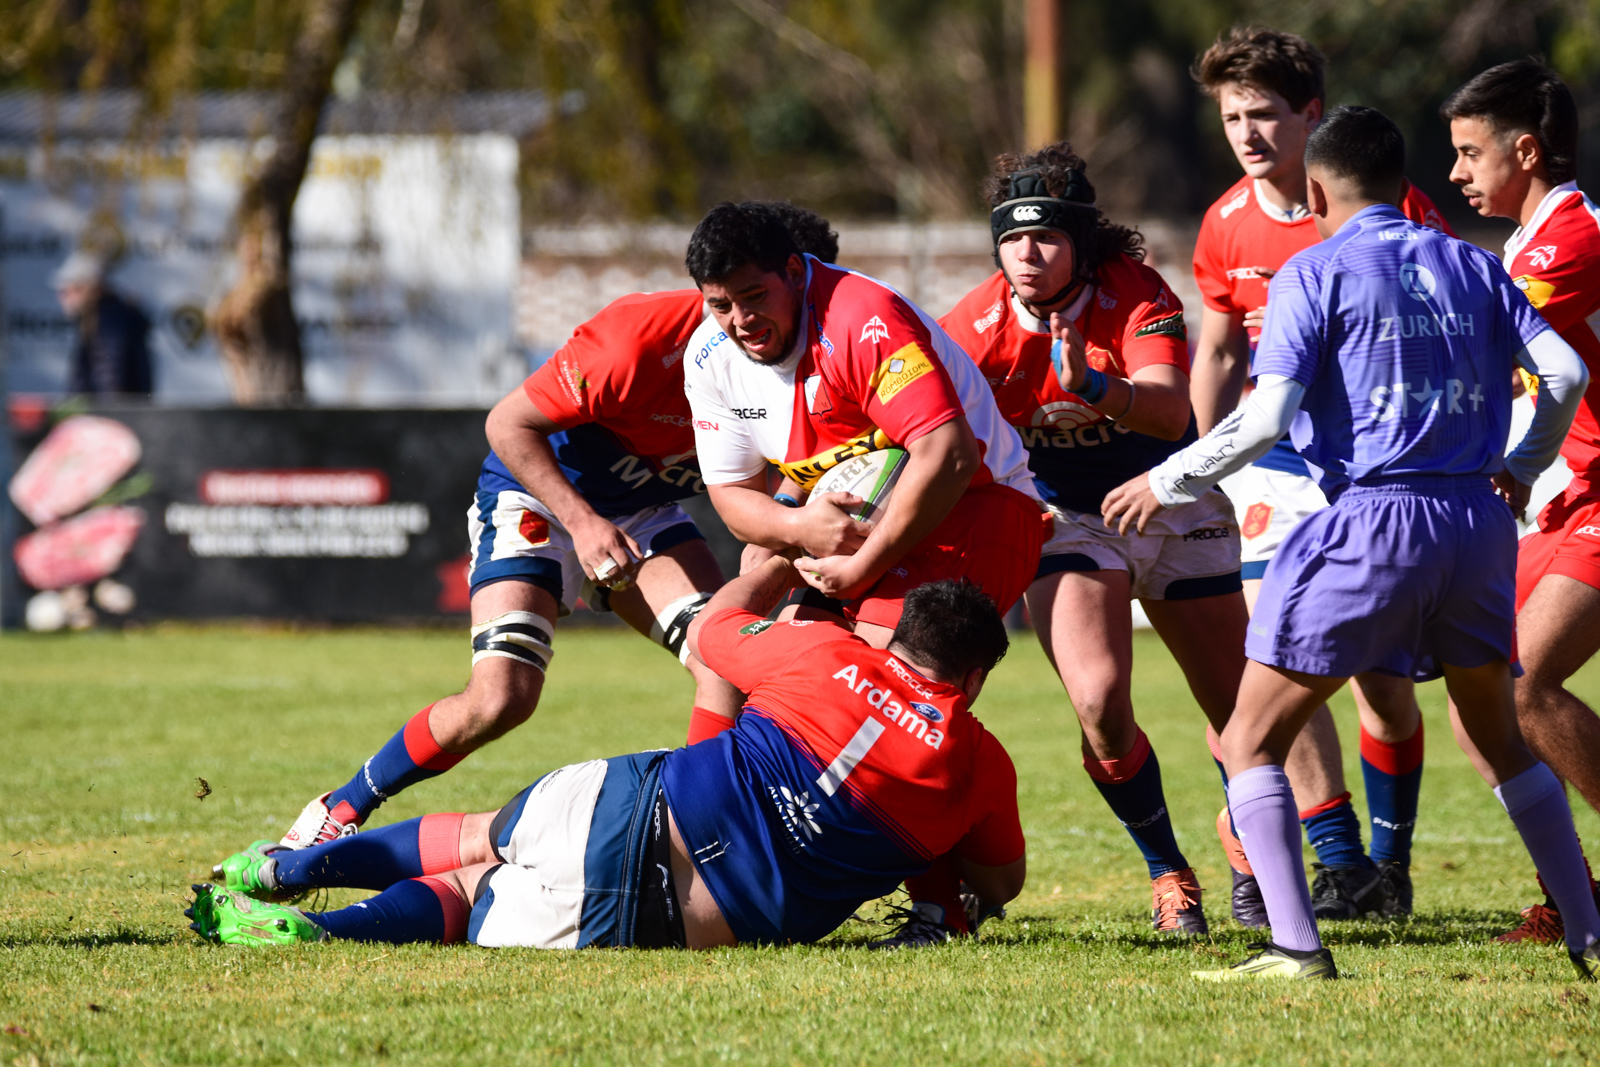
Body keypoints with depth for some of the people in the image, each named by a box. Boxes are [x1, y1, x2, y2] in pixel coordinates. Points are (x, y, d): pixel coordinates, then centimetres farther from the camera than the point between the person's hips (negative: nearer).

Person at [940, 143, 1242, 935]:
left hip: (1171, 506, 0)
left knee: (1241, 711, 4)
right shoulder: (977, 326, -15)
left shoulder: (1135, 292, -21)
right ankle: (1169, 875, 0)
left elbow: (1170, 411, -35)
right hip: (1067, 520, 0)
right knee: (1098, 701, -22)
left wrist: (1093, 386, -54)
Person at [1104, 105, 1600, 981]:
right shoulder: (1469, 265, 14)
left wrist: (1168, 482, 4)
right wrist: (1522, 468, 25)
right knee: (1498, 741, 23)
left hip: (1371, 521, -5)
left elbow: (1266, 417, -9)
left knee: (1251, 742, 2)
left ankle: (1296, 945, -12)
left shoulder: (1315, 272, 0)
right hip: (1476, 518, 5)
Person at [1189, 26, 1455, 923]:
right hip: (1277, 460, 3)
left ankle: (1391, 865, 14)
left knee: (1382, 674, -1)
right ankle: (1341, 866, -6)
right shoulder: (1227, 227, 1)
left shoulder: (1387, 203, -11)